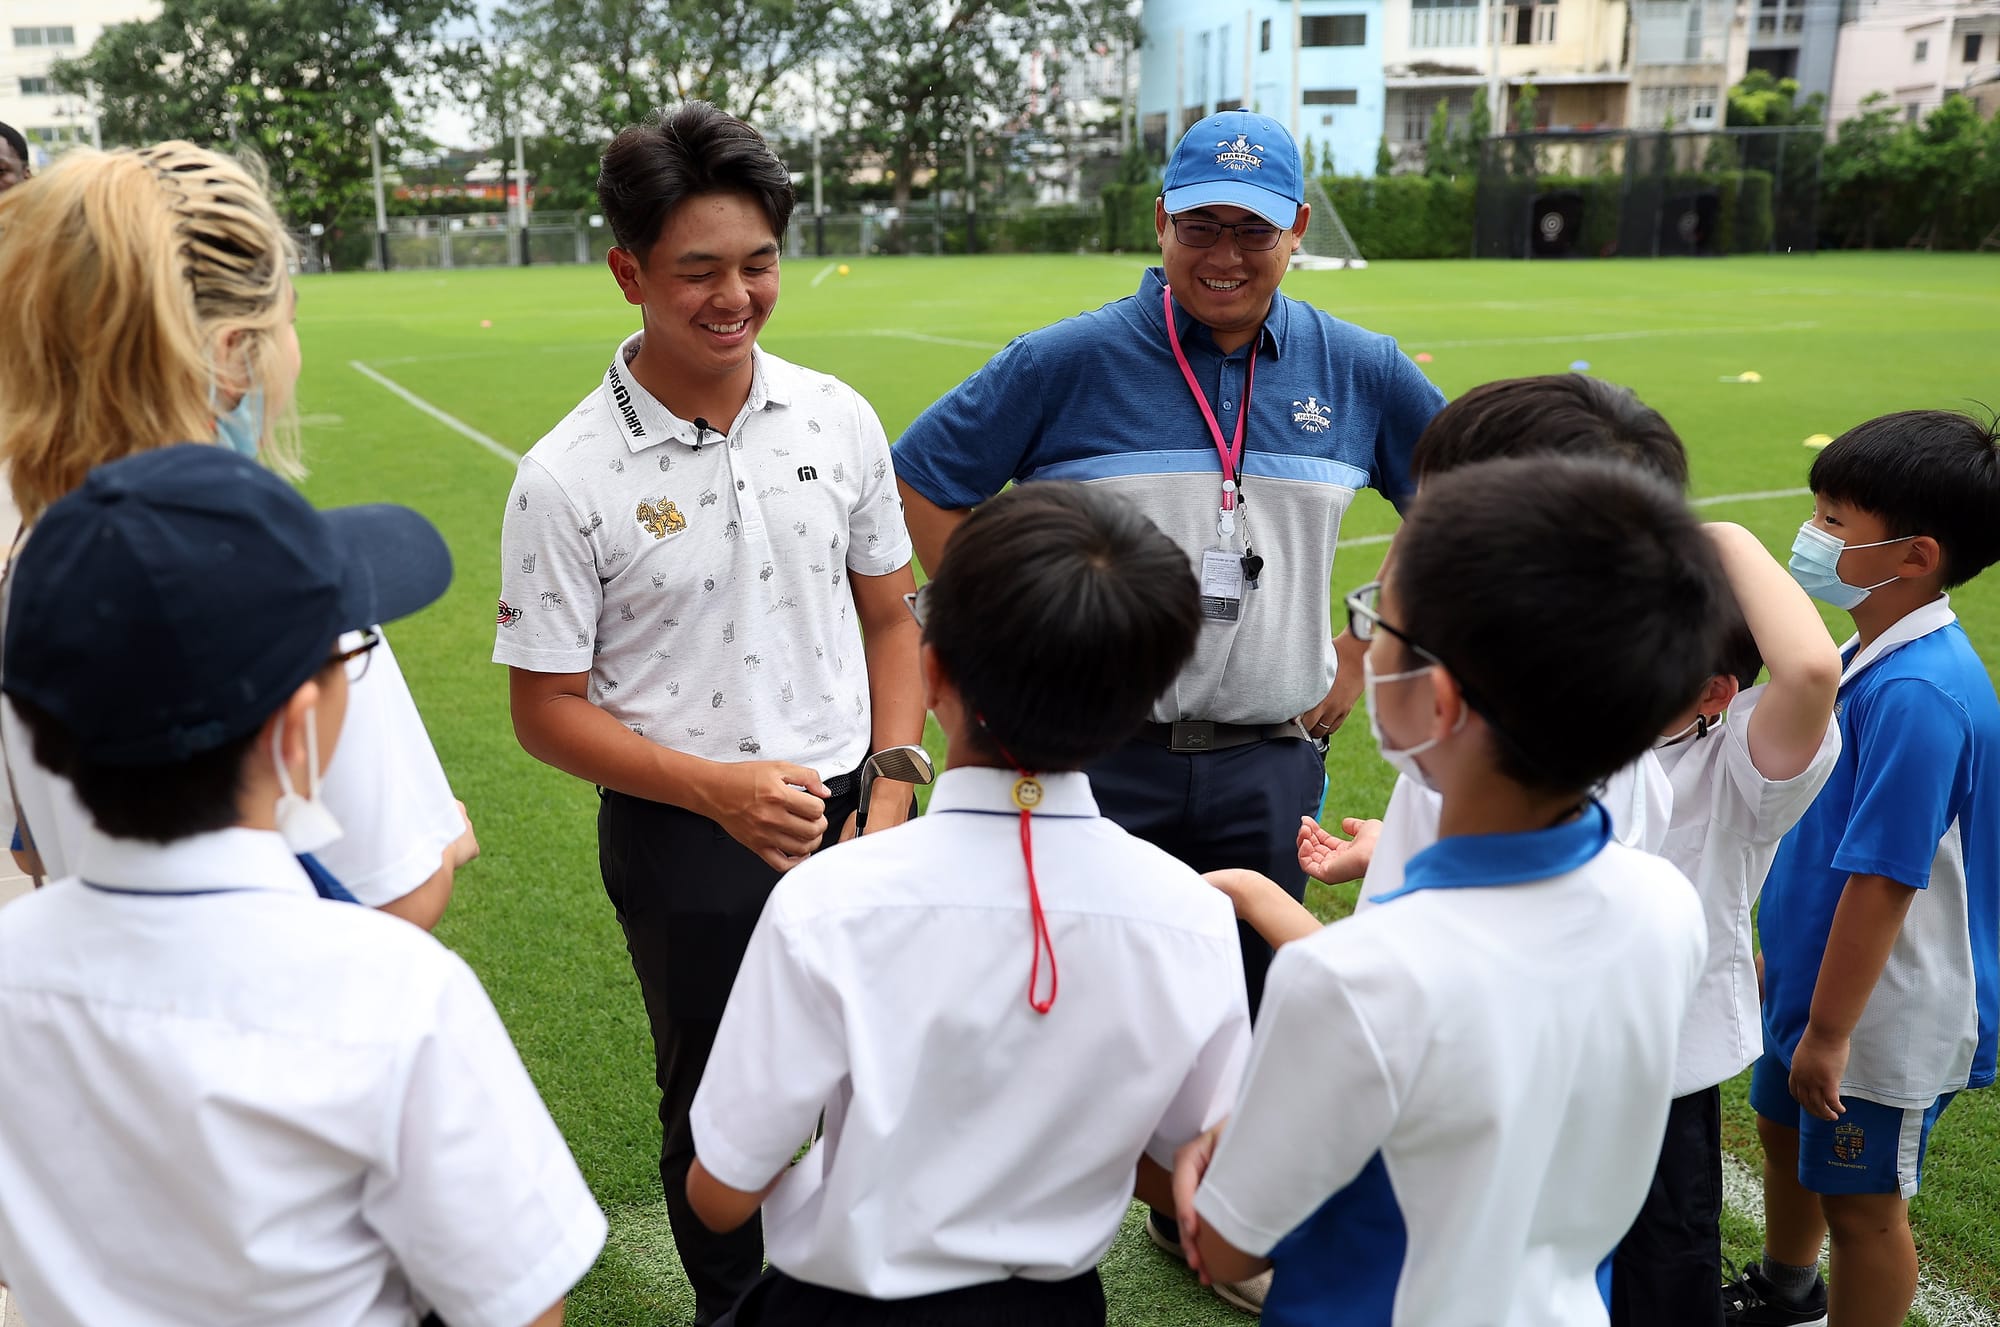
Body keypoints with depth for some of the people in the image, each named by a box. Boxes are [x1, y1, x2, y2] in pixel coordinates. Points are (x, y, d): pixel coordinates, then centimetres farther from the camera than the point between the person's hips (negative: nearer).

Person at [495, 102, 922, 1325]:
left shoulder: (839, 420, -3)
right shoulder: (567, 478, -14)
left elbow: (889, 618, 6)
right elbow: (548, 710, -8)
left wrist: (890, 800, -4)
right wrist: (718, 788, -21)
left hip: (847, 816, 3)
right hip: (683, 845, -2)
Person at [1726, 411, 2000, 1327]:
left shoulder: (1917, 694, -30)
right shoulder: (1871, 655, 0)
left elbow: (1884, 881, -28)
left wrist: (1829, 1031, -21)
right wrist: (1779, 952, 17)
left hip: (1880, 1014, -10)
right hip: (1816, 976, 10)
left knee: (1861, 1202, 10)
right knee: (1784, 1134, 29)